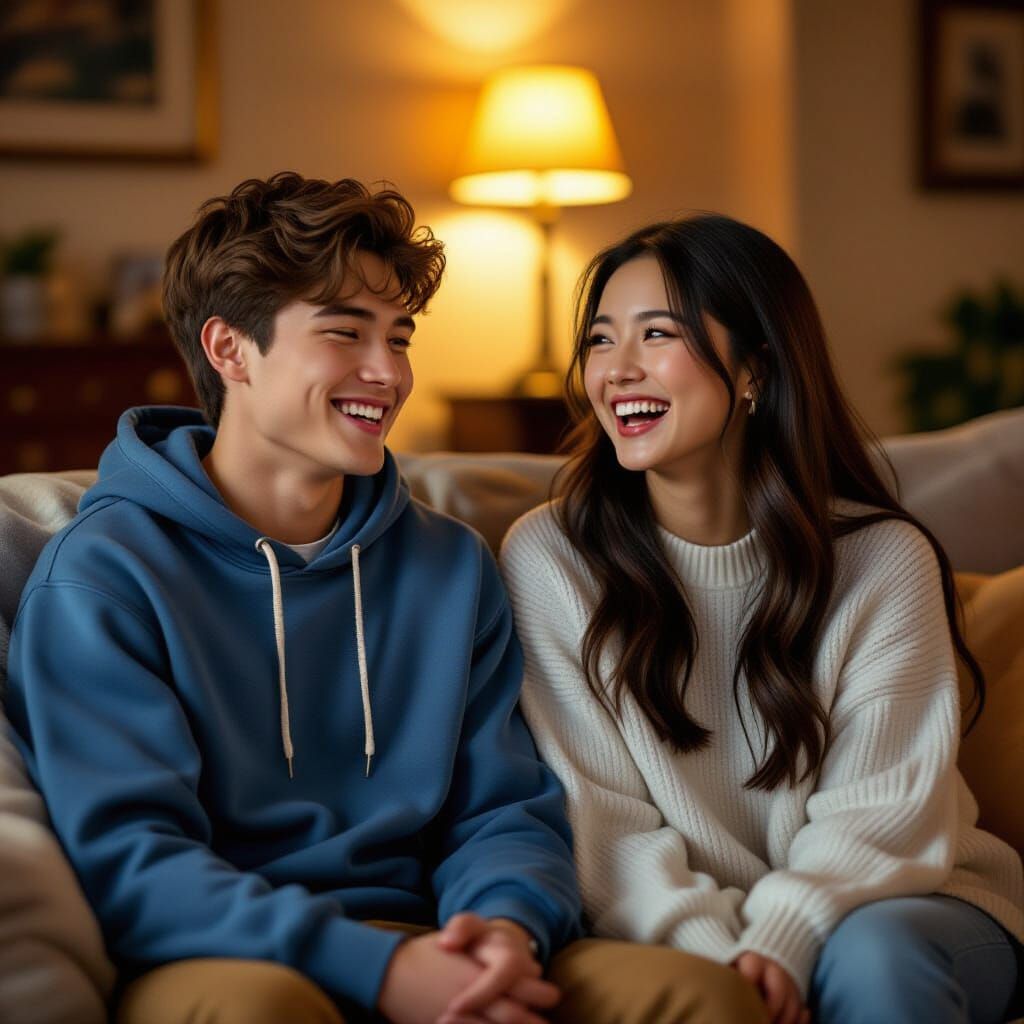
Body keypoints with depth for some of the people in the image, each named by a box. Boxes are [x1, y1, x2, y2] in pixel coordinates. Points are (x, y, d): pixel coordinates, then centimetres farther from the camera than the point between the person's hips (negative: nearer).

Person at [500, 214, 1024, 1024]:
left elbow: (882, 814, -9)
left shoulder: (884, 561, -6)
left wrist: (780, 943, -26)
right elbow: (600, 822, -8)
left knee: (872, 956, -33)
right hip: (687, 925, 0)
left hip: (896, 901, 1)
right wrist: (712, 950, -23)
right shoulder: (547, 559, -5)